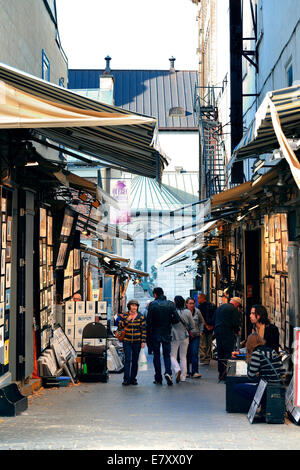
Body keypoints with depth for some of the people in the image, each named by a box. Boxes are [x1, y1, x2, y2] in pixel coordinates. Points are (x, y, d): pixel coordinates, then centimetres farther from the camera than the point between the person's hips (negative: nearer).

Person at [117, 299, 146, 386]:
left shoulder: (140, 317, 2)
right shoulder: (124, 316, 3)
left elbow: (143, 329, 2)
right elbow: (120, 327, -3)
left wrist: (143, 341, -4)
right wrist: (127, 320, -15)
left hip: (137, 342, 1)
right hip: (127, 341, -1)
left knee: (135, 361, 6)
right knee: (127, 360, -10)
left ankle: (133, 378, 15)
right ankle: (126, 379, -9)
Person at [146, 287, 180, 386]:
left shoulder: (152, 304, -8)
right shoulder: (170, 304, -2)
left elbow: (149, 320, -11)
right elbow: (176, 319, -6)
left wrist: (148, 332, 4)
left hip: (155, 334, -2)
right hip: (167, 334, 2)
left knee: (156, 355, 8)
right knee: (167, 354, 10)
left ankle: (158, 378, 8)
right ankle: (168, 372, -14)